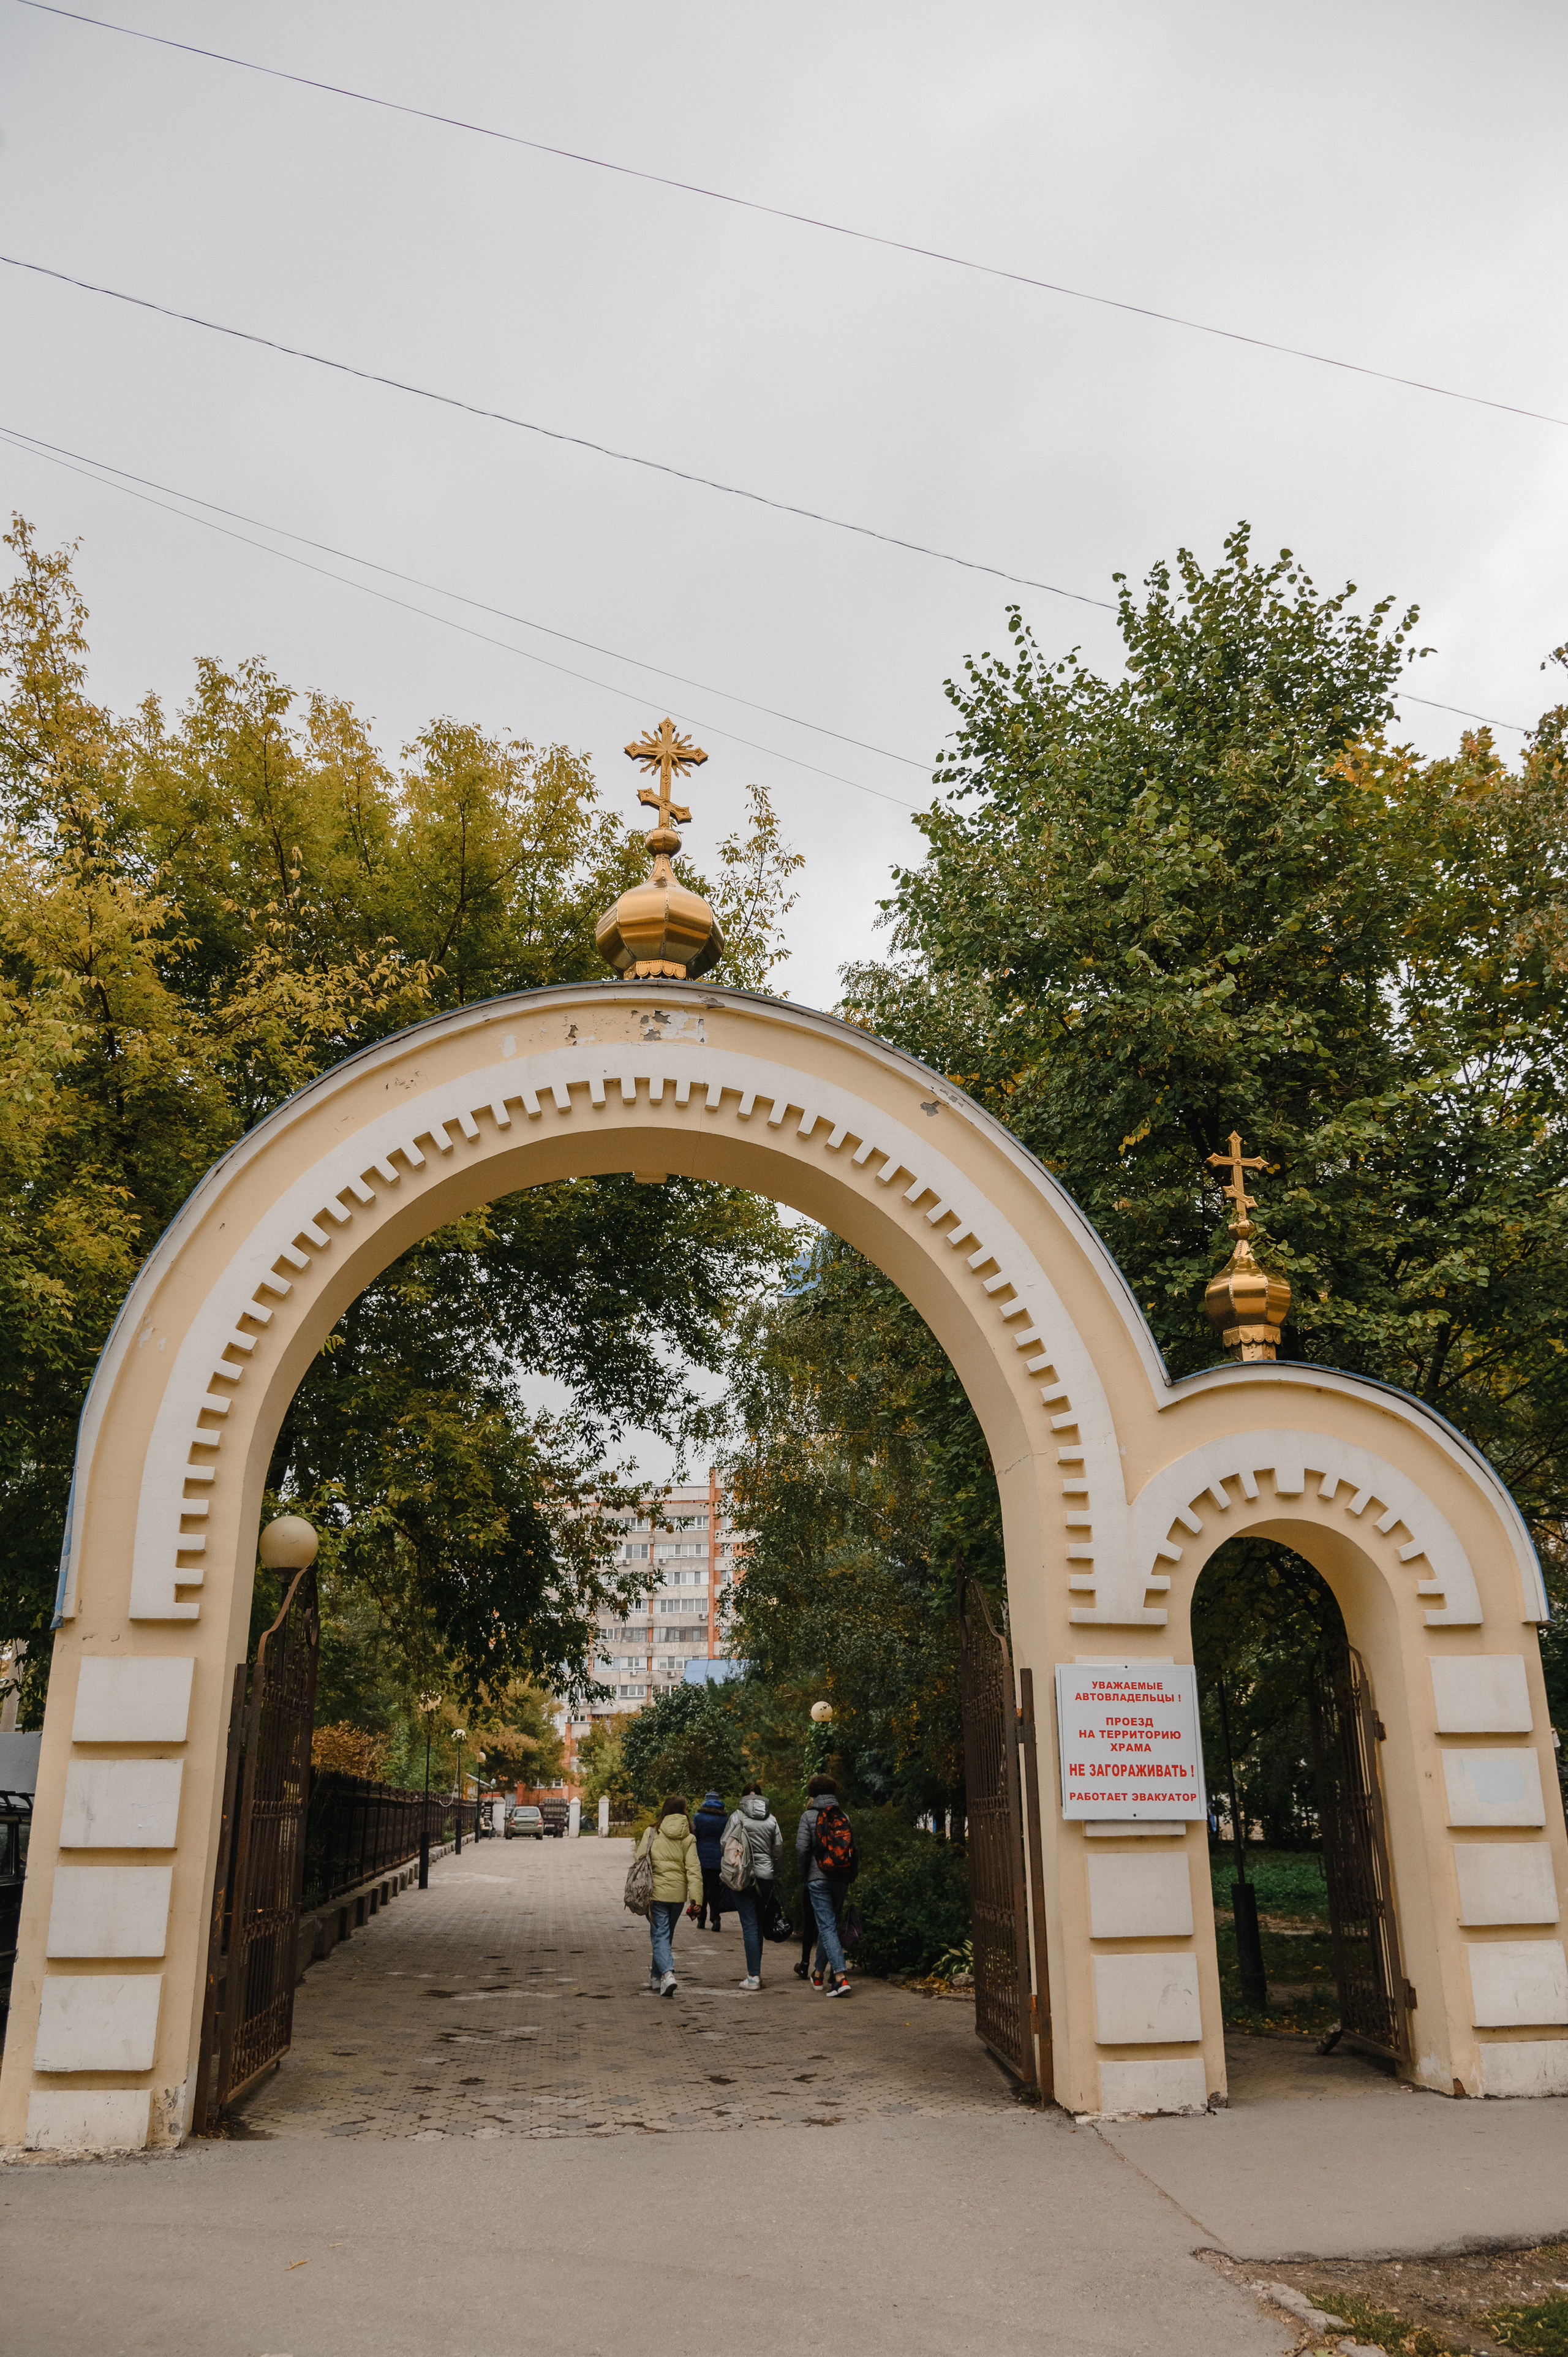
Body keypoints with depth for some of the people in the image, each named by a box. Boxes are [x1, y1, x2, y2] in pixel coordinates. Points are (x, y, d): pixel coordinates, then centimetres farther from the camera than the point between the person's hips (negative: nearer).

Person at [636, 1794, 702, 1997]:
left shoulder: (652, 1833, -4)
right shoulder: (688, 1839, -1)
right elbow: (693, 1870, -7)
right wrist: (695, 1898, -9)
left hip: (656, 1892, -2)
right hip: (678, 1893, 2)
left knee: (660, 1935, 1)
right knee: (666, 1934, 19)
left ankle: (668, 1973, -21)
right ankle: (656, 1977, 31)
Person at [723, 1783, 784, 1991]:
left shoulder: (738, 1816, -4)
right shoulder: (771, 1819, 6)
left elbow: (724, 1845, -5)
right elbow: (779, 1850, 8)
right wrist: (777, 1876, 16)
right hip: (766, 1876, 4)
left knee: (750, 1925, -2)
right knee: (758, 1925, 16)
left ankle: (754, 1977, -4)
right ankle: (756, 1972, 20)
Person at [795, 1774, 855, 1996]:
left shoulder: (809, 1816, -4)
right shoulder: (843, 1816, 7)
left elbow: (801, 1848, -10)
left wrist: (804, 1876, 4)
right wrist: (848, 1881, 15)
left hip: (818, 1878, -4)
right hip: (841, 1879, 4)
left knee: (827, 1926, -4)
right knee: (828, 1923, 17)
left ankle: (840, 1977, -16)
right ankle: (819, 1974, 28)